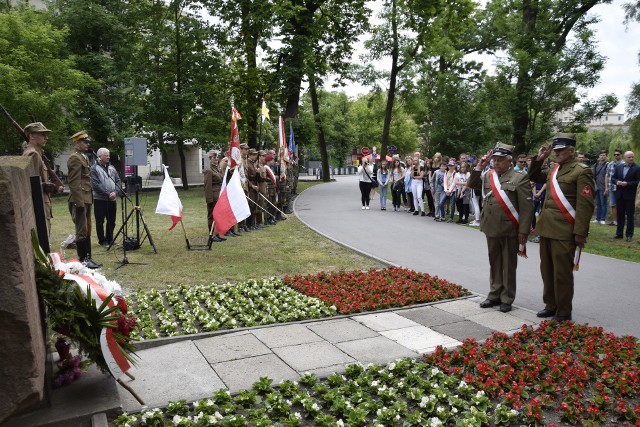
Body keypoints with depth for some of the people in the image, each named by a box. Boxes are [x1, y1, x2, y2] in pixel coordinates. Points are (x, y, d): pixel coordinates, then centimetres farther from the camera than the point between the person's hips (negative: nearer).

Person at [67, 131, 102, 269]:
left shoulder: (84, 157, 18)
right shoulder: (75, 158, -12)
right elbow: (74, 182, -18)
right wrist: (79, 202, -21)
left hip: (87, 199, 10)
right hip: (80, 200, -10)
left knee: (87, 230, 13)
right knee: (82, 231, -4)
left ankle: (88, 257, 20)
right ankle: (83, 260, 2)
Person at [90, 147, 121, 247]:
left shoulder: (111, 168, 14)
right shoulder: (94, 168, -6)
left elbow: (118, 181, 10)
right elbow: (95, 184, -14)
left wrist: (115, 192, -8)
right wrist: (107, 194, -17)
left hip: (112, 200, 6)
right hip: (100, 199, -5)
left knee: (111, 222, 11)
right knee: (100, 222, 3)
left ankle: (109, 239, 23)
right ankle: (102, 241, 13)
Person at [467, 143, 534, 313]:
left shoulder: (520, 177, -7)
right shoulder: (488, 175, 8)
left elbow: (527, 207, -10)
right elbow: (471, 184, 10)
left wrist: (523, 231, -14)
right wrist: (479, 167, -2)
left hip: (510, 230, -5)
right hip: (491, 228, 5)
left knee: (509, 265, 7)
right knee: (494, 264, 15)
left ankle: (507, 299, 18)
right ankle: (495, 295, 27)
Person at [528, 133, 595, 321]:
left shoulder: (582, 171, -9)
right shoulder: (553, 169, 14)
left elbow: (586, 204, -14)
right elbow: (534, 177, 31)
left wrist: (580, 233, -17)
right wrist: (539, 159, 13)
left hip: (564, 231, -7)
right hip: (546, 228, 8)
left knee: (562, 272, 0)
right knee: (547, 270, 15)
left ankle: (564, 312, 13)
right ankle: (550, 305, 29)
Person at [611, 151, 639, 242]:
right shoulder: (618, 167, 8)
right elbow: (613, 178, 11)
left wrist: (627, 184, -20)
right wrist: (617, 182, -9)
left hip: (629, 195, -4)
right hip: (619, 195, 4)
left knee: (629, 215, 2)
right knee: (620, 214, 11)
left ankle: (629, 235, 9)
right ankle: (619, 233, 19)